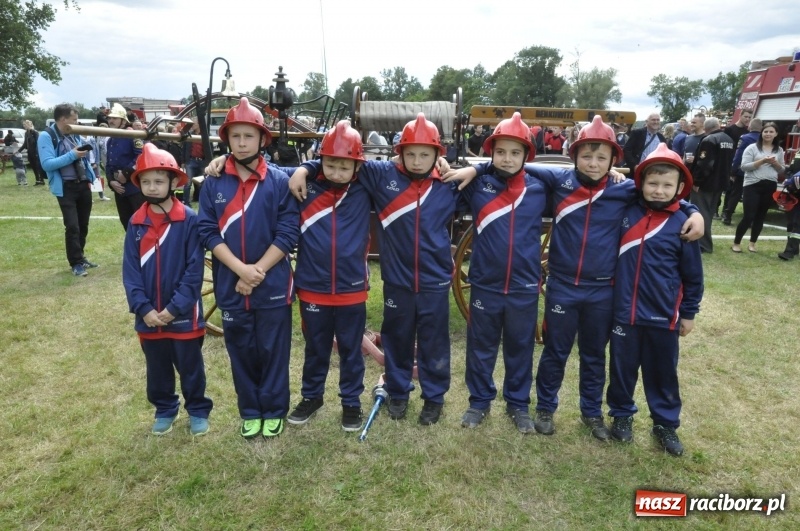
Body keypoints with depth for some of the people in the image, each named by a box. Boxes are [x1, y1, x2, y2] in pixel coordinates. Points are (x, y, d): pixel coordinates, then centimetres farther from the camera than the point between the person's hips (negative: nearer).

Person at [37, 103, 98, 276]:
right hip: (65, 188, -6)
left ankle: (80, 257, 27)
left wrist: (89, 178, 9)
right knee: (72, 227, -7)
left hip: (83, 185, 6)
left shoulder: (74, 135, 12)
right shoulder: (46, 136, -9)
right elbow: (47, 164, -19)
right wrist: (72, 155, -21)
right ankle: (76, 263, 5)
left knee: (83, 225, 12)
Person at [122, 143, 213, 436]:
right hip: (148, 316, 4)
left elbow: (195, 270, -13)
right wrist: (143, 308, -11)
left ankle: (198, 410, 31)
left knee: (190, 367, 12)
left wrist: (175, 308, -15)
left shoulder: (190, 220, -12)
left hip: (184, 315, -3)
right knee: (157, 369, 19)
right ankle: (164, 410, 39)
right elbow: (130, 271, -1)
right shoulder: (136, 223, 0)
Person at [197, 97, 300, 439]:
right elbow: (207, 232, -4)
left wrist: (258, 271, -15)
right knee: (241, 352, 14)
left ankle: (273, 411, 29)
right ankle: (250, 412, 32)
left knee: (273, 351, 10)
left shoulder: (280, 181, -5)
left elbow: (288, 232, -10)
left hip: (273, 286, -2)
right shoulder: (213, 184, 0)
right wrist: (241, 270, -15)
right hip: (230, 287, 2)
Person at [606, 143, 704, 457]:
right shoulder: (626, 212, -2)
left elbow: (692, 275, 1)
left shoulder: (682, 225, -7)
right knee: (622, 368, 15)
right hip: (624, 312, 1)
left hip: (663, 316, -1)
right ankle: (621, 414, 35)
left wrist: (688, 313, 4)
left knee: (663, 374, 14)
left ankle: (666, 424, 32)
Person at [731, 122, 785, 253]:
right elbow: (744, 166, -11)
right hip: (752, 185, -4)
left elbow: (782, 171, 14)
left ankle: (752, 243, 21)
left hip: (770, 186, 4)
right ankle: (736, 243, 8)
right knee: (748, 216, -6)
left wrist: (775, 163, -5)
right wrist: (762, 161, -19)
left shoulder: (779, 150, 10)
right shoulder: (752, 148, -3)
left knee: (761, 216, 10)